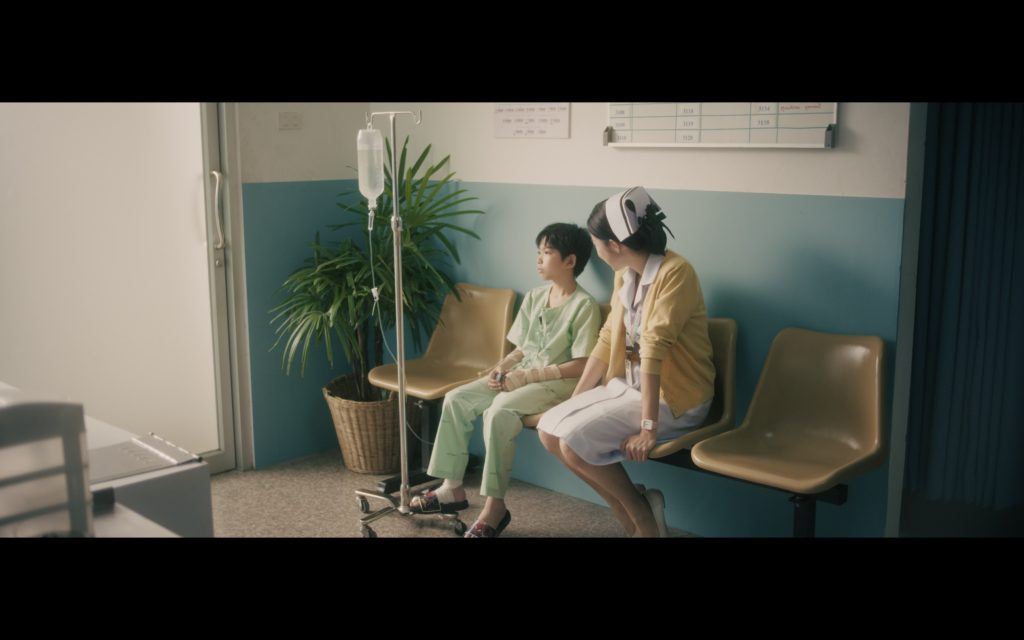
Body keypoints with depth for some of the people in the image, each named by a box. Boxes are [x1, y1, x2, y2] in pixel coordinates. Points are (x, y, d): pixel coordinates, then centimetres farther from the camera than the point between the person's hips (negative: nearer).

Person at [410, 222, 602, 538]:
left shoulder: (584, 305, -12)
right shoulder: (534, 297, 11)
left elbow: (581, 366, -17)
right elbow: (523, 349, 15)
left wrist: (526, 376, -20)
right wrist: (502, 366, -7)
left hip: (559, 382, -8)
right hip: (521, 376, 8)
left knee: (498, 411, -32)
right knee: (456, 399, -7)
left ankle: (495, 505, -22)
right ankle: (452, 488, -1)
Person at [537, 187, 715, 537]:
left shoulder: (674, 273, -21)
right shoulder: (624, 274, 7)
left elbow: (653, 349, -26)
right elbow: (607, 341, 10)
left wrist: (648, 428, -29)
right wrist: (573, 401, 8)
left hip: (674, 397, -9)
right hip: (627, 384, 9)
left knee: (574, 440, -23)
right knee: (549, 430, -5)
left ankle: (642, 513, 2)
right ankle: (633, 520, 5)